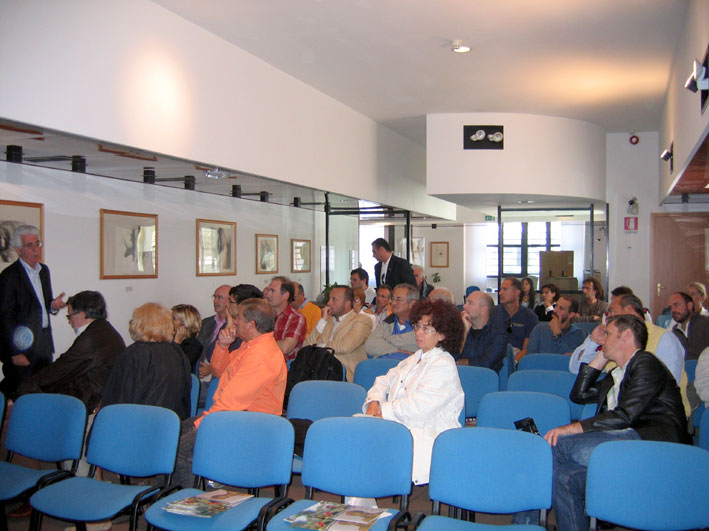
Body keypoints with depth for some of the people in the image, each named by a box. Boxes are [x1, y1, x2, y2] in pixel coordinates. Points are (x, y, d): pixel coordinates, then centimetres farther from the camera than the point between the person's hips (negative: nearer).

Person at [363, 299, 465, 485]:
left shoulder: (444, 366, -6)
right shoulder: (414, 359, 22)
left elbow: (418, 406, -16)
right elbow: (385, 381, 23)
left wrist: (383, 411, -9)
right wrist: (374, 403, 1)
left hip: (428, 435, -8)